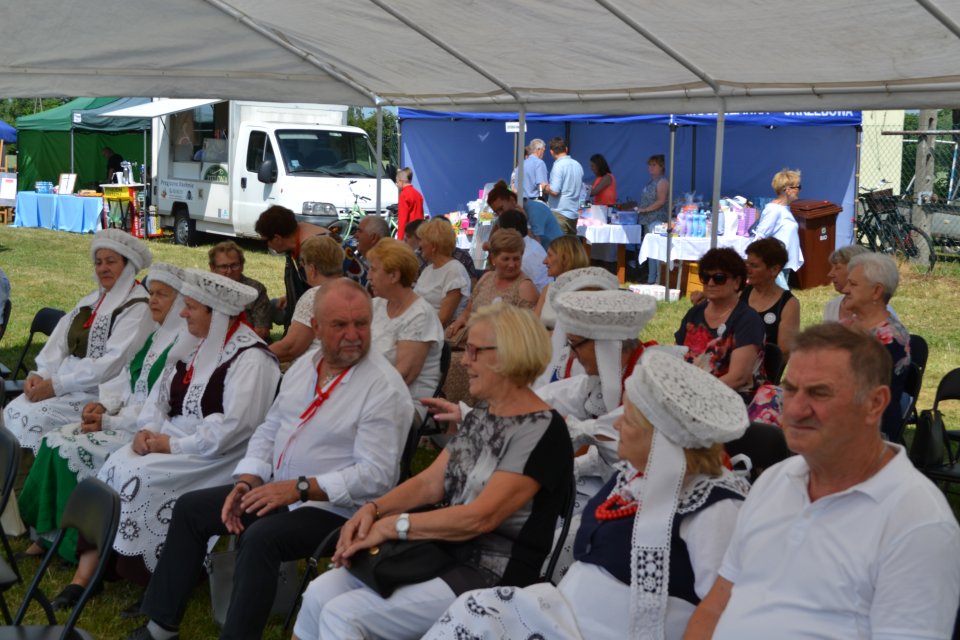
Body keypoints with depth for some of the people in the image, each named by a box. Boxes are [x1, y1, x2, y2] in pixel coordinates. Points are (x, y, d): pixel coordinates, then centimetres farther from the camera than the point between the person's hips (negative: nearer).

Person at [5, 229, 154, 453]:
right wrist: (41, 374, -8)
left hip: (100, 394, -7)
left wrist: (57, 385, -18)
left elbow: (114, 362, -17)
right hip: (66, 384, 7)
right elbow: (59, 343, 12)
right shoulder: (91, 301, 17)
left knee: (33, 417, -24)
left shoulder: (137, 308, -9)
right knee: (14, 410, -13)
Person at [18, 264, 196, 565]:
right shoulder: (156, 335, 14)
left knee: (72, 450, -20)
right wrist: (106, 406, -6)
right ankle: (49, 533, -2)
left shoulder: (187, 341, -15)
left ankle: (75, 543, -5)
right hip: (127, 418, 9)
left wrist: (112, 422, -15)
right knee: (55, 440, -6)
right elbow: (127, 377, 15)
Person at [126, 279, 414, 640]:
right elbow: (269, 431, 13)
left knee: (260, 538, -33)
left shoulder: (385, 388, -17)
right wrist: (247, 482, -4)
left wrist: (300, 488, -25)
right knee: (190, 509, 6)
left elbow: (376, 475, -22)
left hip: (335, 508, -8)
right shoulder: (305, 366, 8)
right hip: (277, 490, 8)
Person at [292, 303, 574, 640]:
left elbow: (481, 517, -23)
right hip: (444, 551, 8)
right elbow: (431, 481, 10)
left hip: (492, 578, -8)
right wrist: (374, 509, -8)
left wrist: (391, 525, -19)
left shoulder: (542, 432, -17)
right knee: (320, 593, -5)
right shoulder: (481, 415, 12)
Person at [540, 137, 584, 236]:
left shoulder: (558, 166, -12)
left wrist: (545, 187, 1)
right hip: (574, 212, 7)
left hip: (560, 212, -7)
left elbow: (554, 191, -19)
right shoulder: (577, 165, 11)